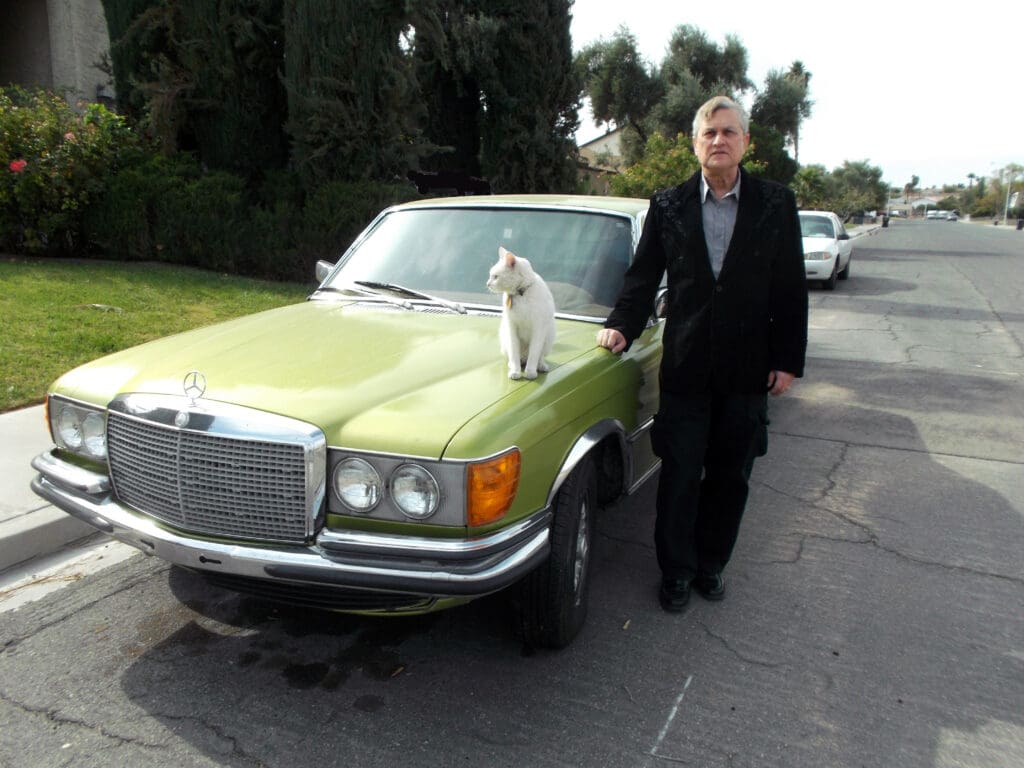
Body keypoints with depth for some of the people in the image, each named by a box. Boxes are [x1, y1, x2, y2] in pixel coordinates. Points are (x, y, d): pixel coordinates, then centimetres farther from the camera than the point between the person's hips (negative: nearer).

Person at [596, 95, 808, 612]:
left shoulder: (776, 204, 2)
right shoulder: (668, 206, 3)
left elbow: (791, 289, 3)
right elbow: (643, 276, 5)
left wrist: (788, 360, -1)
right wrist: (622, 326, -11)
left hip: (748, 369, 1)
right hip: (685, 365, -1)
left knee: (729, 476, 12)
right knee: (679, 476, 4)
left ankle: (711, 563, 30)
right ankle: (676, 570, 21)